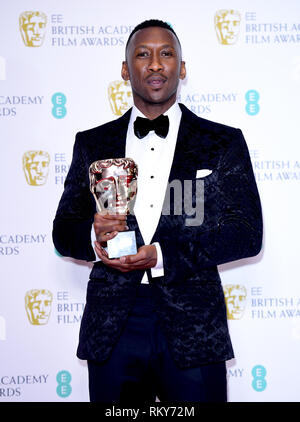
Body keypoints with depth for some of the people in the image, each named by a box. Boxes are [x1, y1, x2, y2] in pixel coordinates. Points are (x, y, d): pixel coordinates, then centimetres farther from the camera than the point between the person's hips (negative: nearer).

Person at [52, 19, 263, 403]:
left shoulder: (223, 143, 6)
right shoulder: (92, 144, 12)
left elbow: (247, 233, -3)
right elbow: (63, 231, 11)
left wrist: (163, 255, -15)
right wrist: (94, 235, -14)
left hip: (193, 327, -1)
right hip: (112, 330, 2)